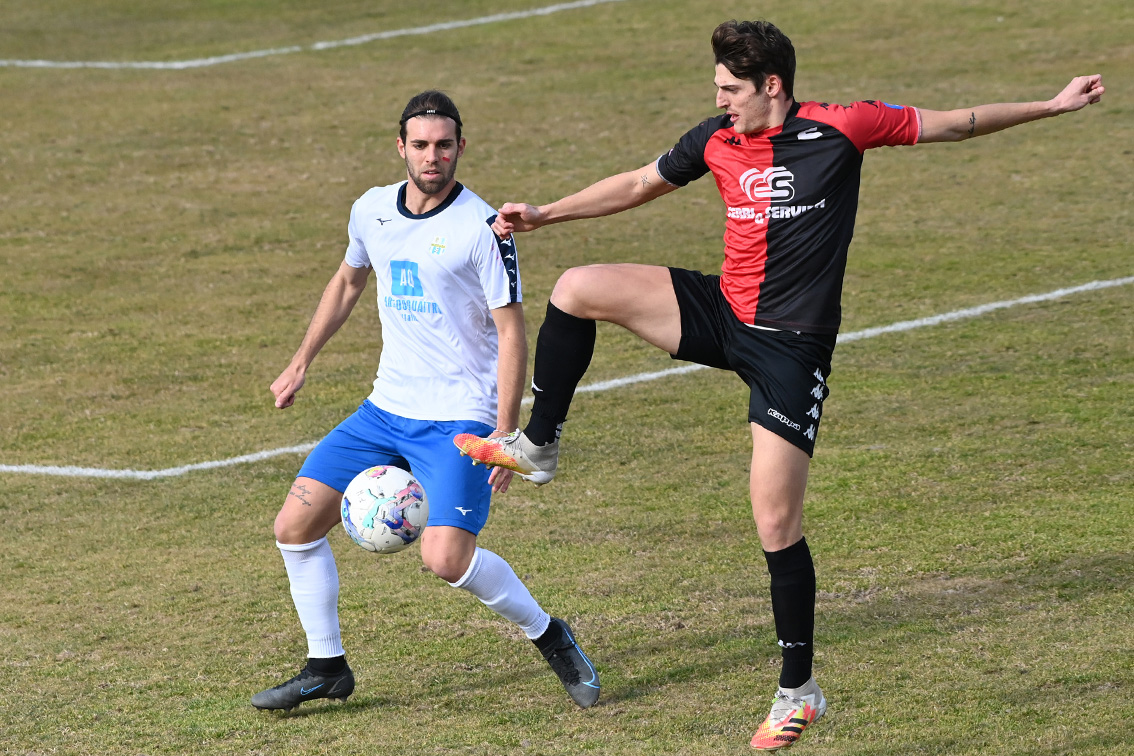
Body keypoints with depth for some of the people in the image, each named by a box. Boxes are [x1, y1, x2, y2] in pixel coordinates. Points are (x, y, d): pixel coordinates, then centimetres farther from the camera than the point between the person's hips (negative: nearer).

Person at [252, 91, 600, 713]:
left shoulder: (482, 227, -13)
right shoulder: (371, 211, 5)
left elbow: (511, 333, -12)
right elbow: (347, 281, 26)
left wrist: (505, 438, -16)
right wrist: (300, 364, 24)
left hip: (459, 419, -6)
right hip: (387, 408, 6)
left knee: (445, 557, -23)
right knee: (294, 524, -2)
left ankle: (549, 636, 0)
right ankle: (325, 667, 14)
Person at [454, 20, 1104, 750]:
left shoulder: (839, 129, -11)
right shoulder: (717, 140, 2)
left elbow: (954, 123, -2)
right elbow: (639, 185, 18)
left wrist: (1053, 105, -4)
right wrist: (543, 214, 17)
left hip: (792, 347, -5)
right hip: (723, 313, 5)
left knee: (777, 522, -7)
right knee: (577, 290, -11)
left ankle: (799, 690, 7)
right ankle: (539, 447, 6)